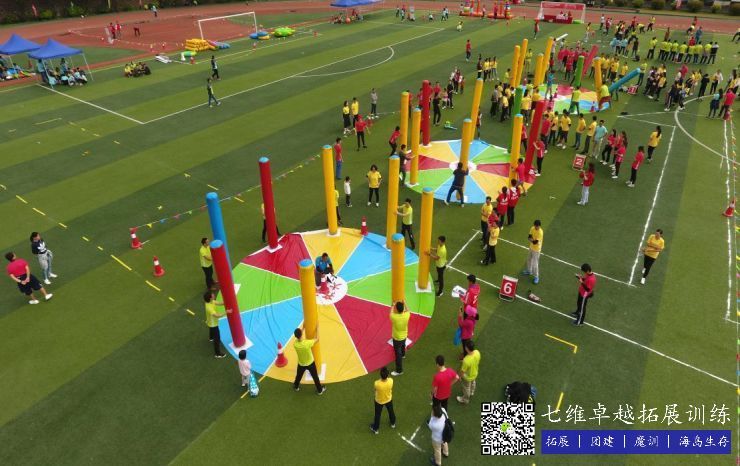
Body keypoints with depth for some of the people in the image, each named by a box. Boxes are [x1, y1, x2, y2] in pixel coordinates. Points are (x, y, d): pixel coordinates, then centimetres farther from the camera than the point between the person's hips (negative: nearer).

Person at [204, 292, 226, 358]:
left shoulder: (210, 301, -15)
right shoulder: (209, 307, -43)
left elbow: (218, 303, -8)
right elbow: (217, 315, -48)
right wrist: (226, 312, -42)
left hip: (211, 322, 10)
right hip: (213, 324, -9)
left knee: (212, 330, 40)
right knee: (217, 338, 2)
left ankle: (211, 337, 73)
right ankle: (217, 354, 13)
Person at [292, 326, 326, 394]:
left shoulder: (295, 344, -26)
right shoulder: (307, 343, -38)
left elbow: (298, 338, -1)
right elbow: (317, 339, -20)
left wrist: (303, 329, 4)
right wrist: (317, 328, -13)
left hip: (301, 364, 3)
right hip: (310, 363, -3)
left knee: (298, 375, 31)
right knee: (315, 377, 20)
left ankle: (296, 387, 56)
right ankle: (320, 390, 39)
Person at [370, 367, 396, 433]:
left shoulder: (377, 383, -41)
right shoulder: (390, 381, -34)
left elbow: (375, 390, -16)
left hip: (379, 401, -2)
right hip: (388, 399, 2)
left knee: (377, 415, 24)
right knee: (391, 411, 32)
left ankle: (375, 429, 47)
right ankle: (393, 424, 58)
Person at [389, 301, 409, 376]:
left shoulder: (394, 317, -33)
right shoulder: (406, 315, -24)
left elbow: (391, 314, -7)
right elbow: (407, 311, 4)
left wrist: (392, 306, 8)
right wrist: (404, 304, 15)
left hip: (396, 338, -5)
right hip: (404, 336, 5)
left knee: (398, 354, 6)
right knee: (403, 345, 36)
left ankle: (399, 370, 14)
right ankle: (403, 354, 65)